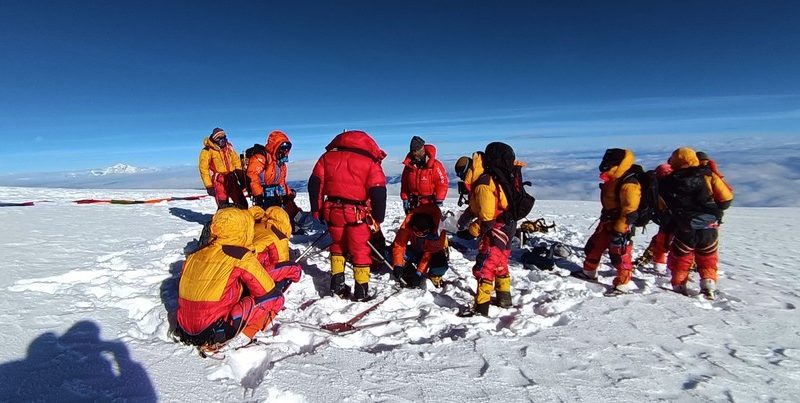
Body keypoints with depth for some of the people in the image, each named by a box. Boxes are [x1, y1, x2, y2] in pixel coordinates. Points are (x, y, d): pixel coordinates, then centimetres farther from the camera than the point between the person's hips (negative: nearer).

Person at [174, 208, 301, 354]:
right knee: (275, 298, -1)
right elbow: (268, 291, -9)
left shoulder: (195, 255, 5)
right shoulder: (242, 258, -13)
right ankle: (241, 337, -11)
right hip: (215, 333, -8)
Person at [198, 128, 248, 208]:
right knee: (223, 207, -12)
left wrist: (241, 178, 13)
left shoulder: (228, 147, 7)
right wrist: (208, 186, -13)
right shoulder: (207, 150, -8)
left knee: (242, 204, 5)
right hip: (218, 180, -5)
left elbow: (236, 162, 15)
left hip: (231, 179, 5)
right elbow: (203, 168, -8)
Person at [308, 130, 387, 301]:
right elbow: (378, 192, -7)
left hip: (333, 211, 3)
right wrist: (377, 220, 0)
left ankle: (337, 283, 26)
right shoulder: (370, 162, -1)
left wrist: (317, 211, 14)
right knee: (360, 251, 10)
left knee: (338, 246, 24)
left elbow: (315, 184, 8)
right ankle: (361, 291, 17)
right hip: (358, 214, -3)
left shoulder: (328, 156, 10)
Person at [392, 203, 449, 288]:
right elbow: (399, 244, -27)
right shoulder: (408, 223, -29)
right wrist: (398, 265, -37)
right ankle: (409, 273, -4)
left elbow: (429, 254, -30)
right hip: (415, 249, 3)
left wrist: (419, 272, -34)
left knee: (441, 264, -38)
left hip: (434, 250, -3)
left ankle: (435, 277, -3)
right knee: (391, 251, -21)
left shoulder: (438, 231, -34)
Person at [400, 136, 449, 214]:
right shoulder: (409, 165, 2)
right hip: (413, 203, 5)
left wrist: (439, 200, -15)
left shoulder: (434, 165, -12)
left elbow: (442, 183, -13)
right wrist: (405, 198, 4)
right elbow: (404, 183, 10)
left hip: (430, 202, -4)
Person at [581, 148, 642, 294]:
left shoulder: (629, 184, -23)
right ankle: (589, 272, 34)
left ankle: (621, 285, 12)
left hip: (621, 227, -10)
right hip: (607, 222, 10)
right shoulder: (613, 179, 8)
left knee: (620, 256, -1)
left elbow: (629, 211, -24)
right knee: (593, 247, 18)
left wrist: (619, 230, -23)